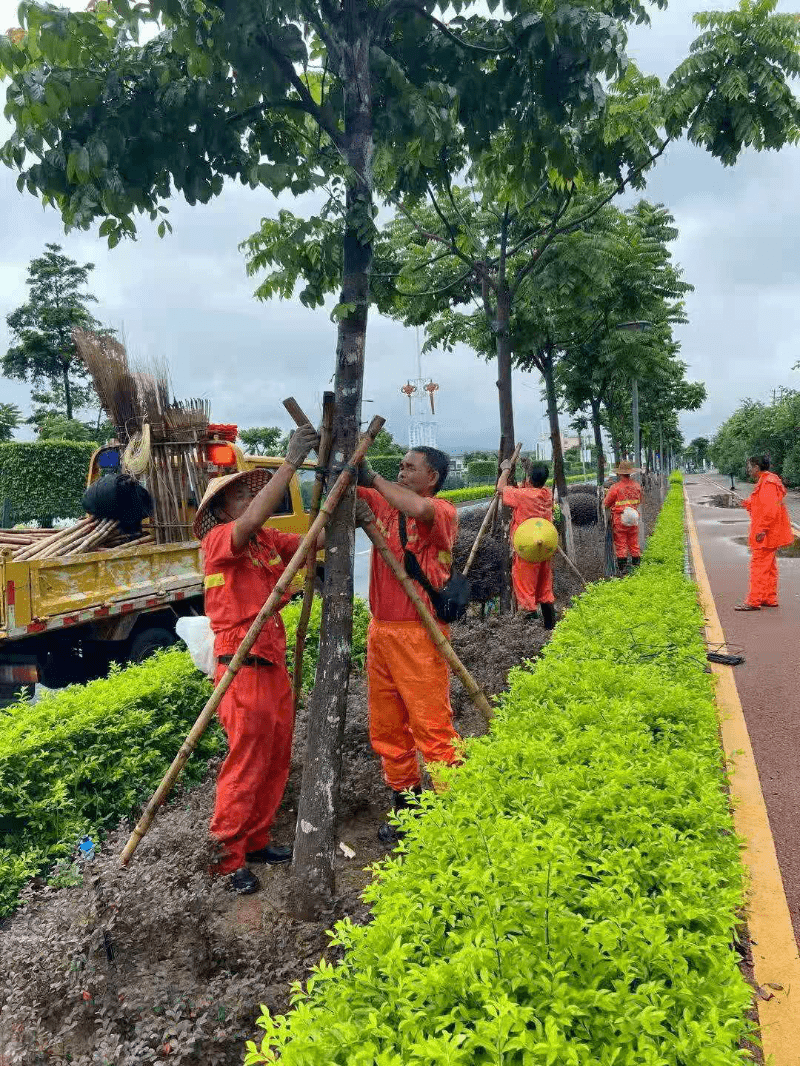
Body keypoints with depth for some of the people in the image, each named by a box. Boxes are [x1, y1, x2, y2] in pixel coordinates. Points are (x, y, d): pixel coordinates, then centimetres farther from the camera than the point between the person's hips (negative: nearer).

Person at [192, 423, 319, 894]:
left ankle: (256, 841, 32)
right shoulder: (218, 541, -13)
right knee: (246, 766, 1)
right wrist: (291, 462, -32)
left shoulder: (269, 541, 11)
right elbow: (251, 522, -33)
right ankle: (226, 858, 17)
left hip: (275, 667, 8)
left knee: (276, 762, 16)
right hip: (243, 672, -8)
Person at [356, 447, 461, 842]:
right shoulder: (383, 503, 11)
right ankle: (405, 805, 30)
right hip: (380, 630, 7)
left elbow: (419, 509, -29)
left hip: (418, 634, -7)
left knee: (432, 728, -5)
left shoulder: (443, 511, -7)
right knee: (385, 728, 14)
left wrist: (372, 477, -20)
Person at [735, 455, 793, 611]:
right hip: (770, 534, 11)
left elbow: (771, 509, -25)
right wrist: (749, 504, 10)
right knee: (769, 566, 15)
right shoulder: (764, 482, 16)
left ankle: (754, 602, -6)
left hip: (765, 535, -11)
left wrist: (762, 529, -25)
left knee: (758, 566, -8)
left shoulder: (768, 483, -18)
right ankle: (770, 598, 23)